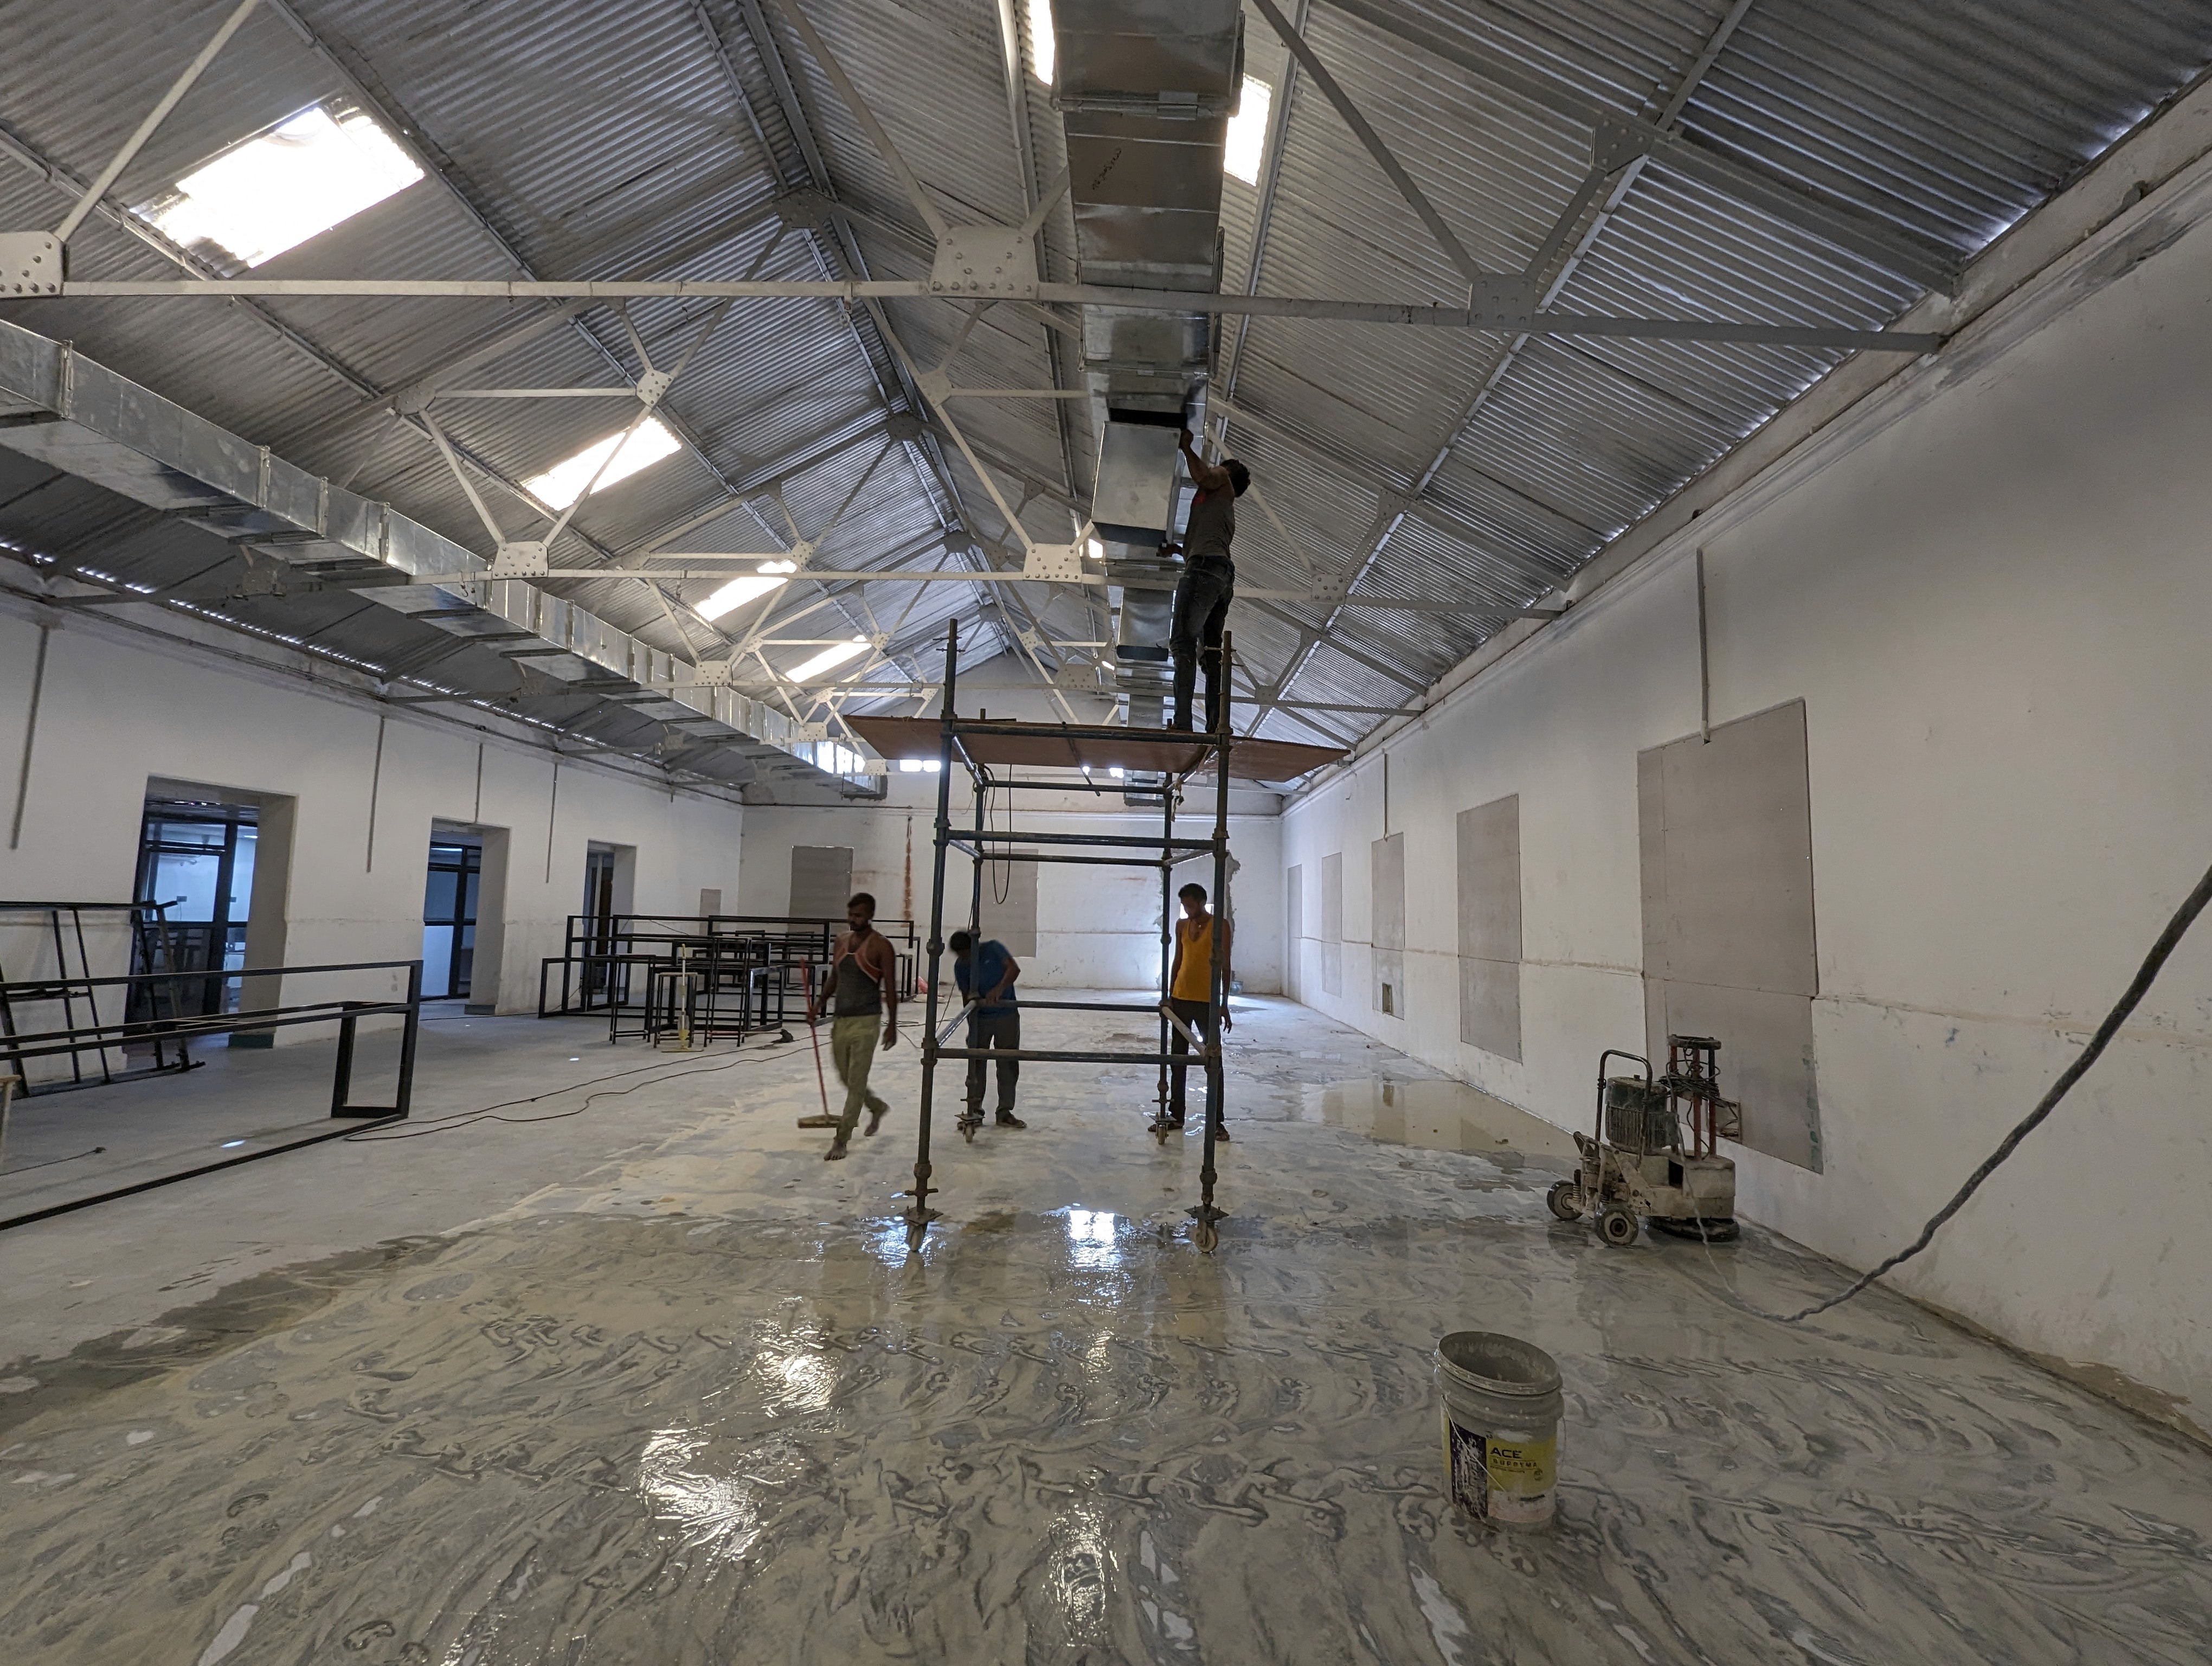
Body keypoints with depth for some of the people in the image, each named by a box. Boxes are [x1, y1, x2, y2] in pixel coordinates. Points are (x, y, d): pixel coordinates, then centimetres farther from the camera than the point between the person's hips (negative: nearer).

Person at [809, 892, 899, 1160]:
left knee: (856, 1082, -3)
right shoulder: (840, 941, 9)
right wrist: (820, 1002, 3)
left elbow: (890, 988, -9)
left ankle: (841, 1140, 4)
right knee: (846, 1078, 17)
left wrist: (892, 1025, -10)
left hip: (865, 1022, -7)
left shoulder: (881, 946, -10)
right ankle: (878, 1108, 41)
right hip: (840, 1020, 7)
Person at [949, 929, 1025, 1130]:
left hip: (1007, 1016, -2)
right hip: (980, 1019, 2)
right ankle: (974, 1109, 18)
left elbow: (1014, 968, -22)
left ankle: (1005, 1113, 11)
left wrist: (999, 989, -36)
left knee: (1008, 1064, 2)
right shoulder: (960, 966, -5)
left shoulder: (992, 948, -13)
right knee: (976, 1063, 6)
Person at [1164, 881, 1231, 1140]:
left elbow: (1225, 966, -6)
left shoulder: (1219, 925, -6)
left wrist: (1224, 1005, -9)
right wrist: (1170, 996, 8)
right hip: (1181, 1000, 5)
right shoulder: (1182, 925, 9)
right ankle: (1176, 1114, 21)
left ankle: (1216, 1121, 8)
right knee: (1177, 1059, 11)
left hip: (1207, 1002, -5)